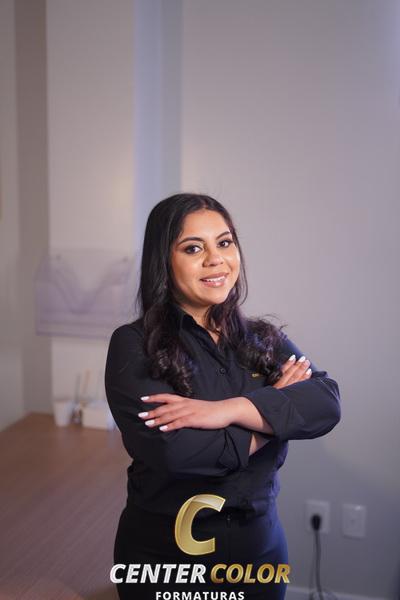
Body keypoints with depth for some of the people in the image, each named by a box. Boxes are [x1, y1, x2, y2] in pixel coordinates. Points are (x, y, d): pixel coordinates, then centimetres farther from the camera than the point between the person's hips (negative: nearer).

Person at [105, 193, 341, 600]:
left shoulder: (266, 340, 1)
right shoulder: (134, 345, -12)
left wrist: (228, 409, -28)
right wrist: (274, 409, -14)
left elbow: (327, 404, -15)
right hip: (164, 551, -3)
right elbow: (172, 449, -25)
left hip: (260, 545, 4)